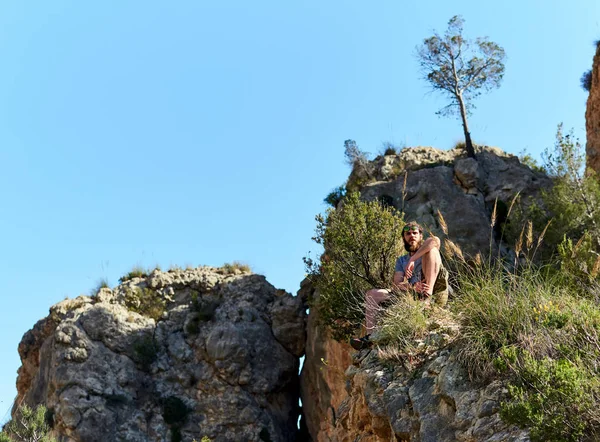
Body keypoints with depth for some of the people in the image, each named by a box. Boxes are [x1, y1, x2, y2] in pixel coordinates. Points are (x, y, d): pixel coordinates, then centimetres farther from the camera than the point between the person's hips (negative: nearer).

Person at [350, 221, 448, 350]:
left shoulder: (426, 249, 12)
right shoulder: (401, 261, 23)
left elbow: (434, 240, -17)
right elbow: (397, 284, 4)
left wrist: (412, 260, -23)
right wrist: (413, 287, -20)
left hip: (435, 291, -4)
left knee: (431, 249, -20)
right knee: (371, 294, -5)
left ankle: (428, 296, -35)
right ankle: (370, 336, -15)